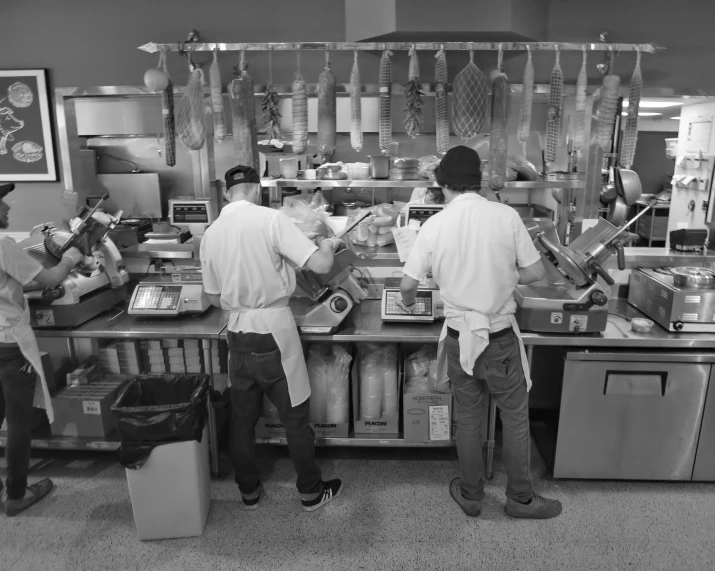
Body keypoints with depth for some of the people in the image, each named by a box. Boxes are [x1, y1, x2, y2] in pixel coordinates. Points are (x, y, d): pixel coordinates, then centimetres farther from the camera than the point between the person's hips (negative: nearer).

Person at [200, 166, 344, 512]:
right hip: (274, 330, -4)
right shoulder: (271, 219, -13)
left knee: (242, 419, 18)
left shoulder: (210, 234, 3)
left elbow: (215, 297, 12)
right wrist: (328, 246, 4)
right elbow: (321, 265, -18)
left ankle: (248, 491, 34)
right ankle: (311, 493, 27)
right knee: (295, 418, 11)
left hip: (237, 334, 5)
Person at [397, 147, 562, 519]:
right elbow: (535, 273, -5)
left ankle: (471, 495, 34)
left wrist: (407, 302, 17)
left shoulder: (434, 225, -9)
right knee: (515, 418, 17)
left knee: (467, 419, 17)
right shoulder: (506, 216, -10)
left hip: (460, 337, 1)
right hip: (500, 338, -1)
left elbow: (408, 284, -5)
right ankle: (520, 498, 32)